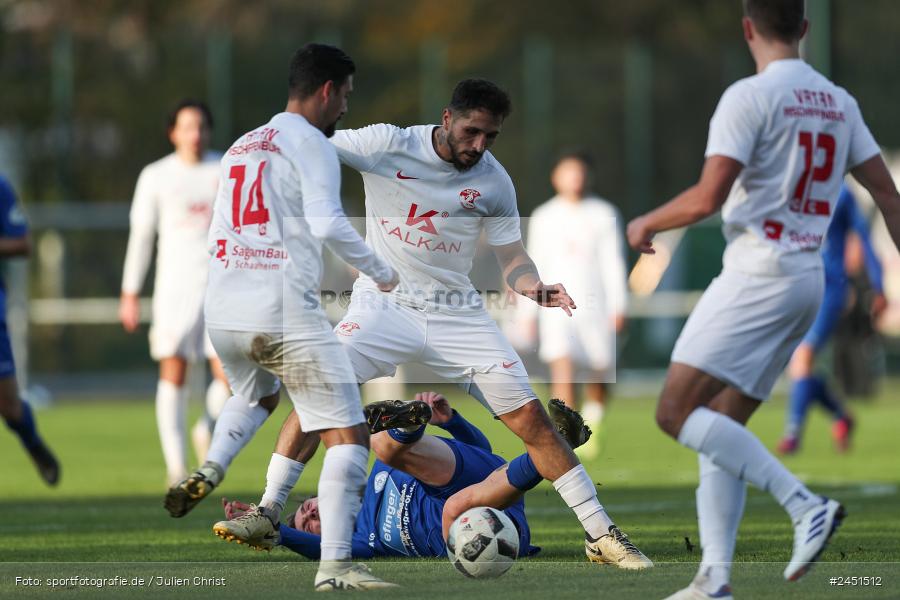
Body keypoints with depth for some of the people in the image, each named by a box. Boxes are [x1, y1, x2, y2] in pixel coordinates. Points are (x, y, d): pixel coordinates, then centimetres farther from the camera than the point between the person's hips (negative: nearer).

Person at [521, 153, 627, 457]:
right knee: (561, 367, -18)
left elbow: (613, 261, 2)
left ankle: (591, 430, 28)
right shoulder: (543, 217, 10)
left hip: (595, 305, 0)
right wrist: (529, 311, 12)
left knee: (598, 376, 3)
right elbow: (535, 265, 14)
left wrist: (617, 306, -5)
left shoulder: (604, 214, 5)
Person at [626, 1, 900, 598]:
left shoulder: (750, 96, -11)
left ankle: (805, 504, -20)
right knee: (720, 430, 10)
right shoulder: (839, 102, 13)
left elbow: (707, 198, -18)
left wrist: (645, 224, -1)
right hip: (808, 278, 8)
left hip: (758, 273, -8)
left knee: (677, 412, -10)